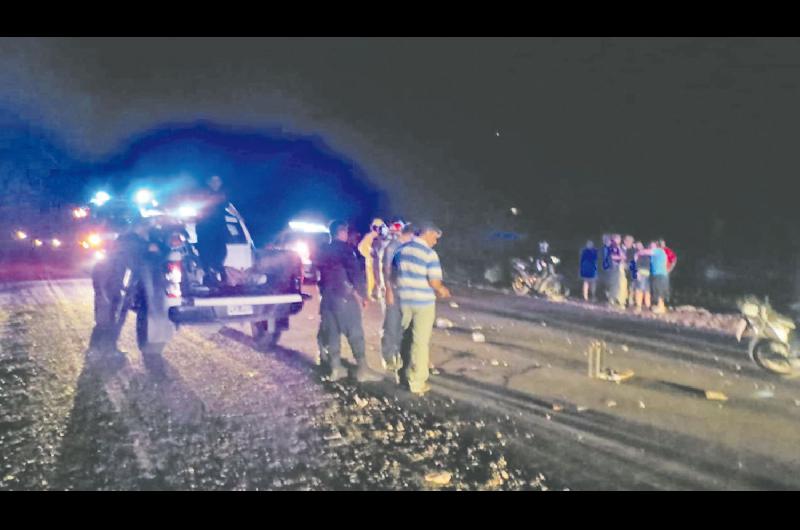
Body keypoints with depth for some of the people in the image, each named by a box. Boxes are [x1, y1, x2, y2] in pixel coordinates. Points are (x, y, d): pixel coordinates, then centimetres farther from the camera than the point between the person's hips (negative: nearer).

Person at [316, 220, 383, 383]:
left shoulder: (323, 250, 14)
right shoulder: (344, 248, -8)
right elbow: (355, 271, -15)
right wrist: (362, 294, -10)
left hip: (327, 296, 7)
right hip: (344, 296, -7)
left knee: (332, 332, 10)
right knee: (355, 333, -4)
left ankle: (336, 368, 12)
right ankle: (362, 369, -3)